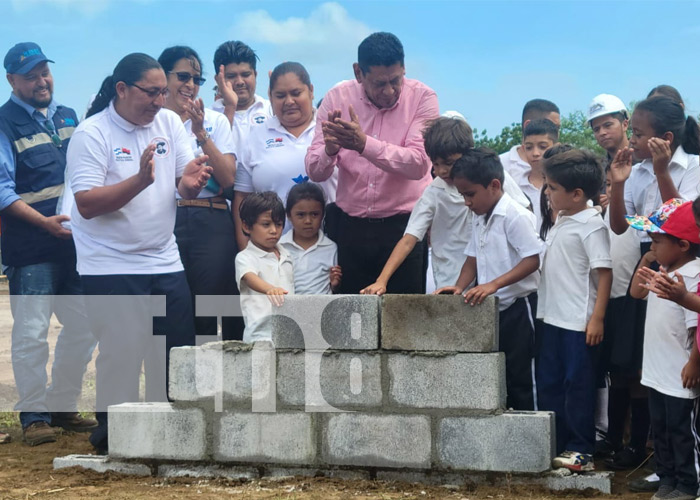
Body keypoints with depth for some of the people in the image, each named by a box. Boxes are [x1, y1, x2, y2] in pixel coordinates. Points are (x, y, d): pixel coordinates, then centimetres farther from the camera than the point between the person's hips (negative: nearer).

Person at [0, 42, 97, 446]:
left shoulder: (69, 118, 15)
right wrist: (45, 221, -18)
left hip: (76, 241, 7)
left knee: (84, 328, 10)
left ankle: (63, 407, 23)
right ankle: (34, 416, 6)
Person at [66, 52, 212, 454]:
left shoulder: (169, 123, 6)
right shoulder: (92, 134, -10)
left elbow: (187, 186, 6)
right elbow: (86, 204, -18)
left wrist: (190, 183, -18)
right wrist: (140, 180, -29)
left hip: (164, 262, 6)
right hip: (111, 267, -6)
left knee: (178, 353, 6)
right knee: (122, 355, -9)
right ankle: (113, 434, 4)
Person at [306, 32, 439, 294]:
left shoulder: (422, 98, -7)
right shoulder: (337, 98, -1)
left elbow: (418, 164, -21)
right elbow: (314, 171, -4)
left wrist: (364, 144, -33)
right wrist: (330, 150, -27)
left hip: (404, 226, -2)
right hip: (350, 227, 2)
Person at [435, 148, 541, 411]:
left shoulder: (516, 216, -16)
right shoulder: (479, 219, 13)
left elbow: (533, 260, -20)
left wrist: (493, 284, -27)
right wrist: (459, 287, 0)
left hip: (517, 307, -9)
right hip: (490, 310, 9)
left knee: (520, 379, -5)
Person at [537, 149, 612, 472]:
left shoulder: (591, 225, -14)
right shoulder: (559, 223, 13)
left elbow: (604, 272, -17)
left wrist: (597, 318, -20)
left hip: (577, 322, -9)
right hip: (551, 318, 9)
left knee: (577, 385, -1)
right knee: (548, 384, 13)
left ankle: (581, 451, 8)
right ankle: (554, 445, 23)